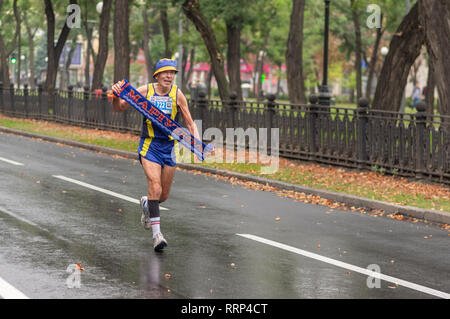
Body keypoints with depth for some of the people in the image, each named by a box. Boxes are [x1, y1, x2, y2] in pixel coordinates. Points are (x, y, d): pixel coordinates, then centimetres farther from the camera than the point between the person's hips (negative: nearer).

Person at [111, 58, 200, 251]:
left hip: (169, 147, 3)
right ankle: (156, 233, -18)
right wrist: (117, 95, -22)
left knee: (164, 195, 10)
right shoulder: (145, 91, -6)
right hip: (149, 146, -2)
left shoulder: (177, 94, -3)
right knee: (155, 186, -21)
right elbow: (119, 108, 0)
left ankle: (146, 204, 46)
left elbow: (189, 122, 3)